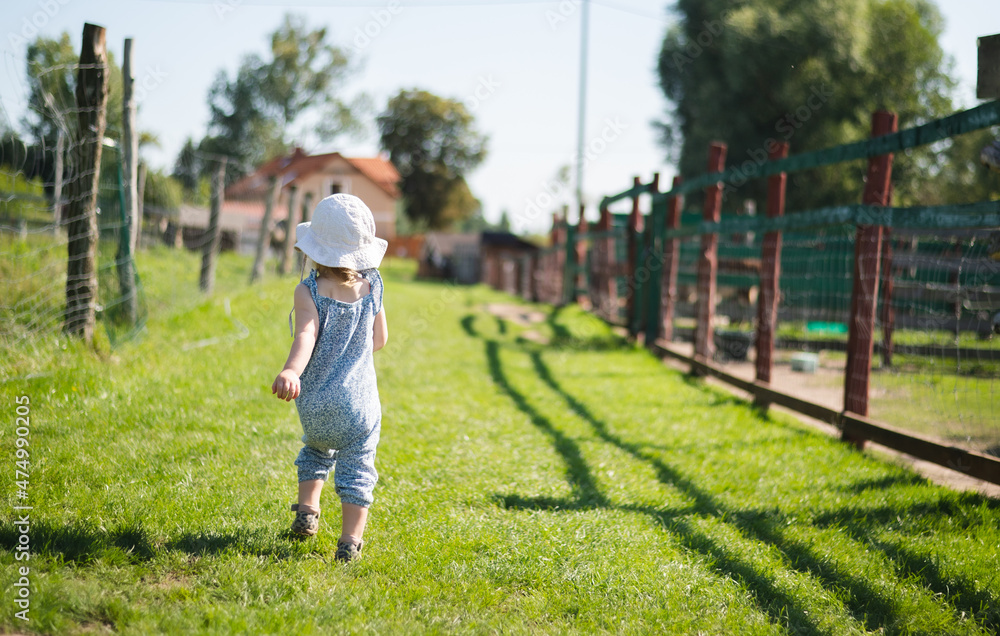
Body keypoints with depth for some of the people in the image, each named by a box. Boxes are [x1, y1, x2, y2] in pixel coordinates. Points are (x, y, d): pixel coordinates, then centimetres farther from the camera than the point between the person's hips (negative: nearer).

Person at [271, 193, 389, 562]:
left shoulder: (308, 292, -11)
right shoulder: (372, 287, -2)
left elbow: (305, 336, -28)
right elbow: (380, 340, 7)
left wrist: (290, 372, -42)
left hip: (314, 402, 0)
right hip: (359, 399, 0)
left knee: (316, 450, 29)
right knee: (357, 468, 7)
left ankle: (307, 510, 29)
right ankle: (350, 541, 2)